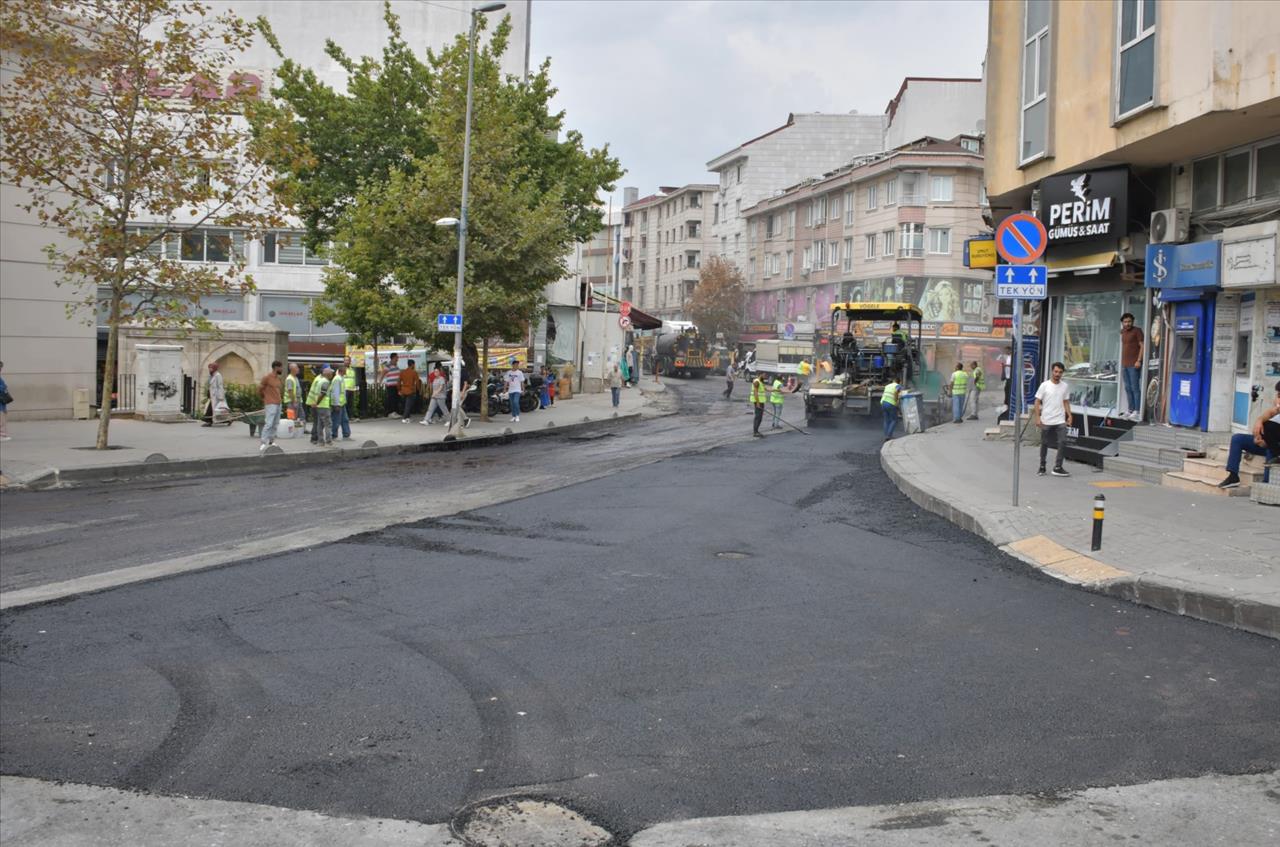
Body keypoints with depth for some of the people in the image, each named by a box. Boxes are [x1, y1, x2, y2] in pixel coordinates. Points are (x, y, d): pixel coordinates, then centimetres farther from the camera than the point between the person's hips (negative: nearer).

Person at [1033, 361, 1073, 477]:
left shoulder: (1064, 386, 6)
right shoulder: (1045, 385, -6)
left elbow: (1066, 402, 13)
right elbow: (1037, 402, -5)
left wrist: (1069, 416, 3)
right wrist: (1037, 418, -11)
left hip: (1060, 421, 2)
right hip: (1046, 421, -2)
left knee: (1062, 443, -10)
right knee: (1044, 444, 9)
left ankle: (1057, 468, -5)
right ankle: (1042, 467, 21)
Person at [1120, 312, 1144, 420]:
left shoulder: (1137, 331, -4)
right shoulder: (1123, 332, 16)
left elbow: (1142, 346, -8)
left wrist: (1139, 360, -15)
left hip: (1134, 364, -7)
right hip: (1125, 365, 7)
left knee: (1135, 388, -8)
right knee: (1127, 388, 7)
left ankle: (1137, 411, -9)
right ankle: (1130, 410, 11)